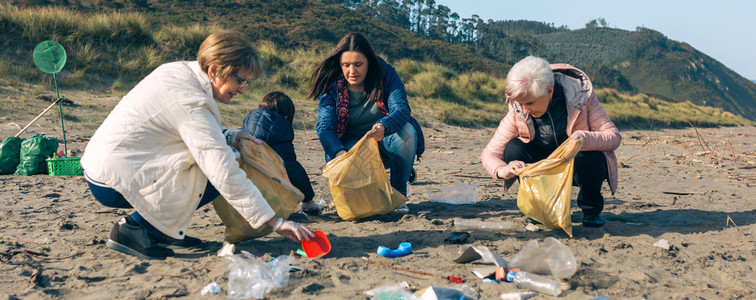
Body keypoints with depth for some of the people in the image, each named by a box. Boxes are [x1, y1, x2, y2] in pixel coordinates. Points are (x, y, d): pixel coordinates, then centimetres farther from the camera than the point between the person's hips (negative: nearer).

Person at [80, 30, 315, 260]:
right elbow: (227, 177, -28)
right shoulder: (191, 105, -24)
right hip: (113, 184, -9)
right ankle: (135, 226, -9)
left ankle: (159, 231, 8)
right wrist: (275, 222, -26)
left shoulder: (178, 70, 3)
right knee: (215, 175, -15)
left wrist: (228, 136, 2)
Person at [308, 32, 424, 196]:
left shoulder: (386, 74, -12)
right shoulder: (331, 86, -10)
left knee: (407, 130, -32)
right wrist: (339, 152, -42)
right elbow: (324, 127, -19)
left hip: (385, 142, 0)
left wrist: (384, 127, -50)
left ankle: (399, 193, -14)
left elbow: (402, 109, -26)